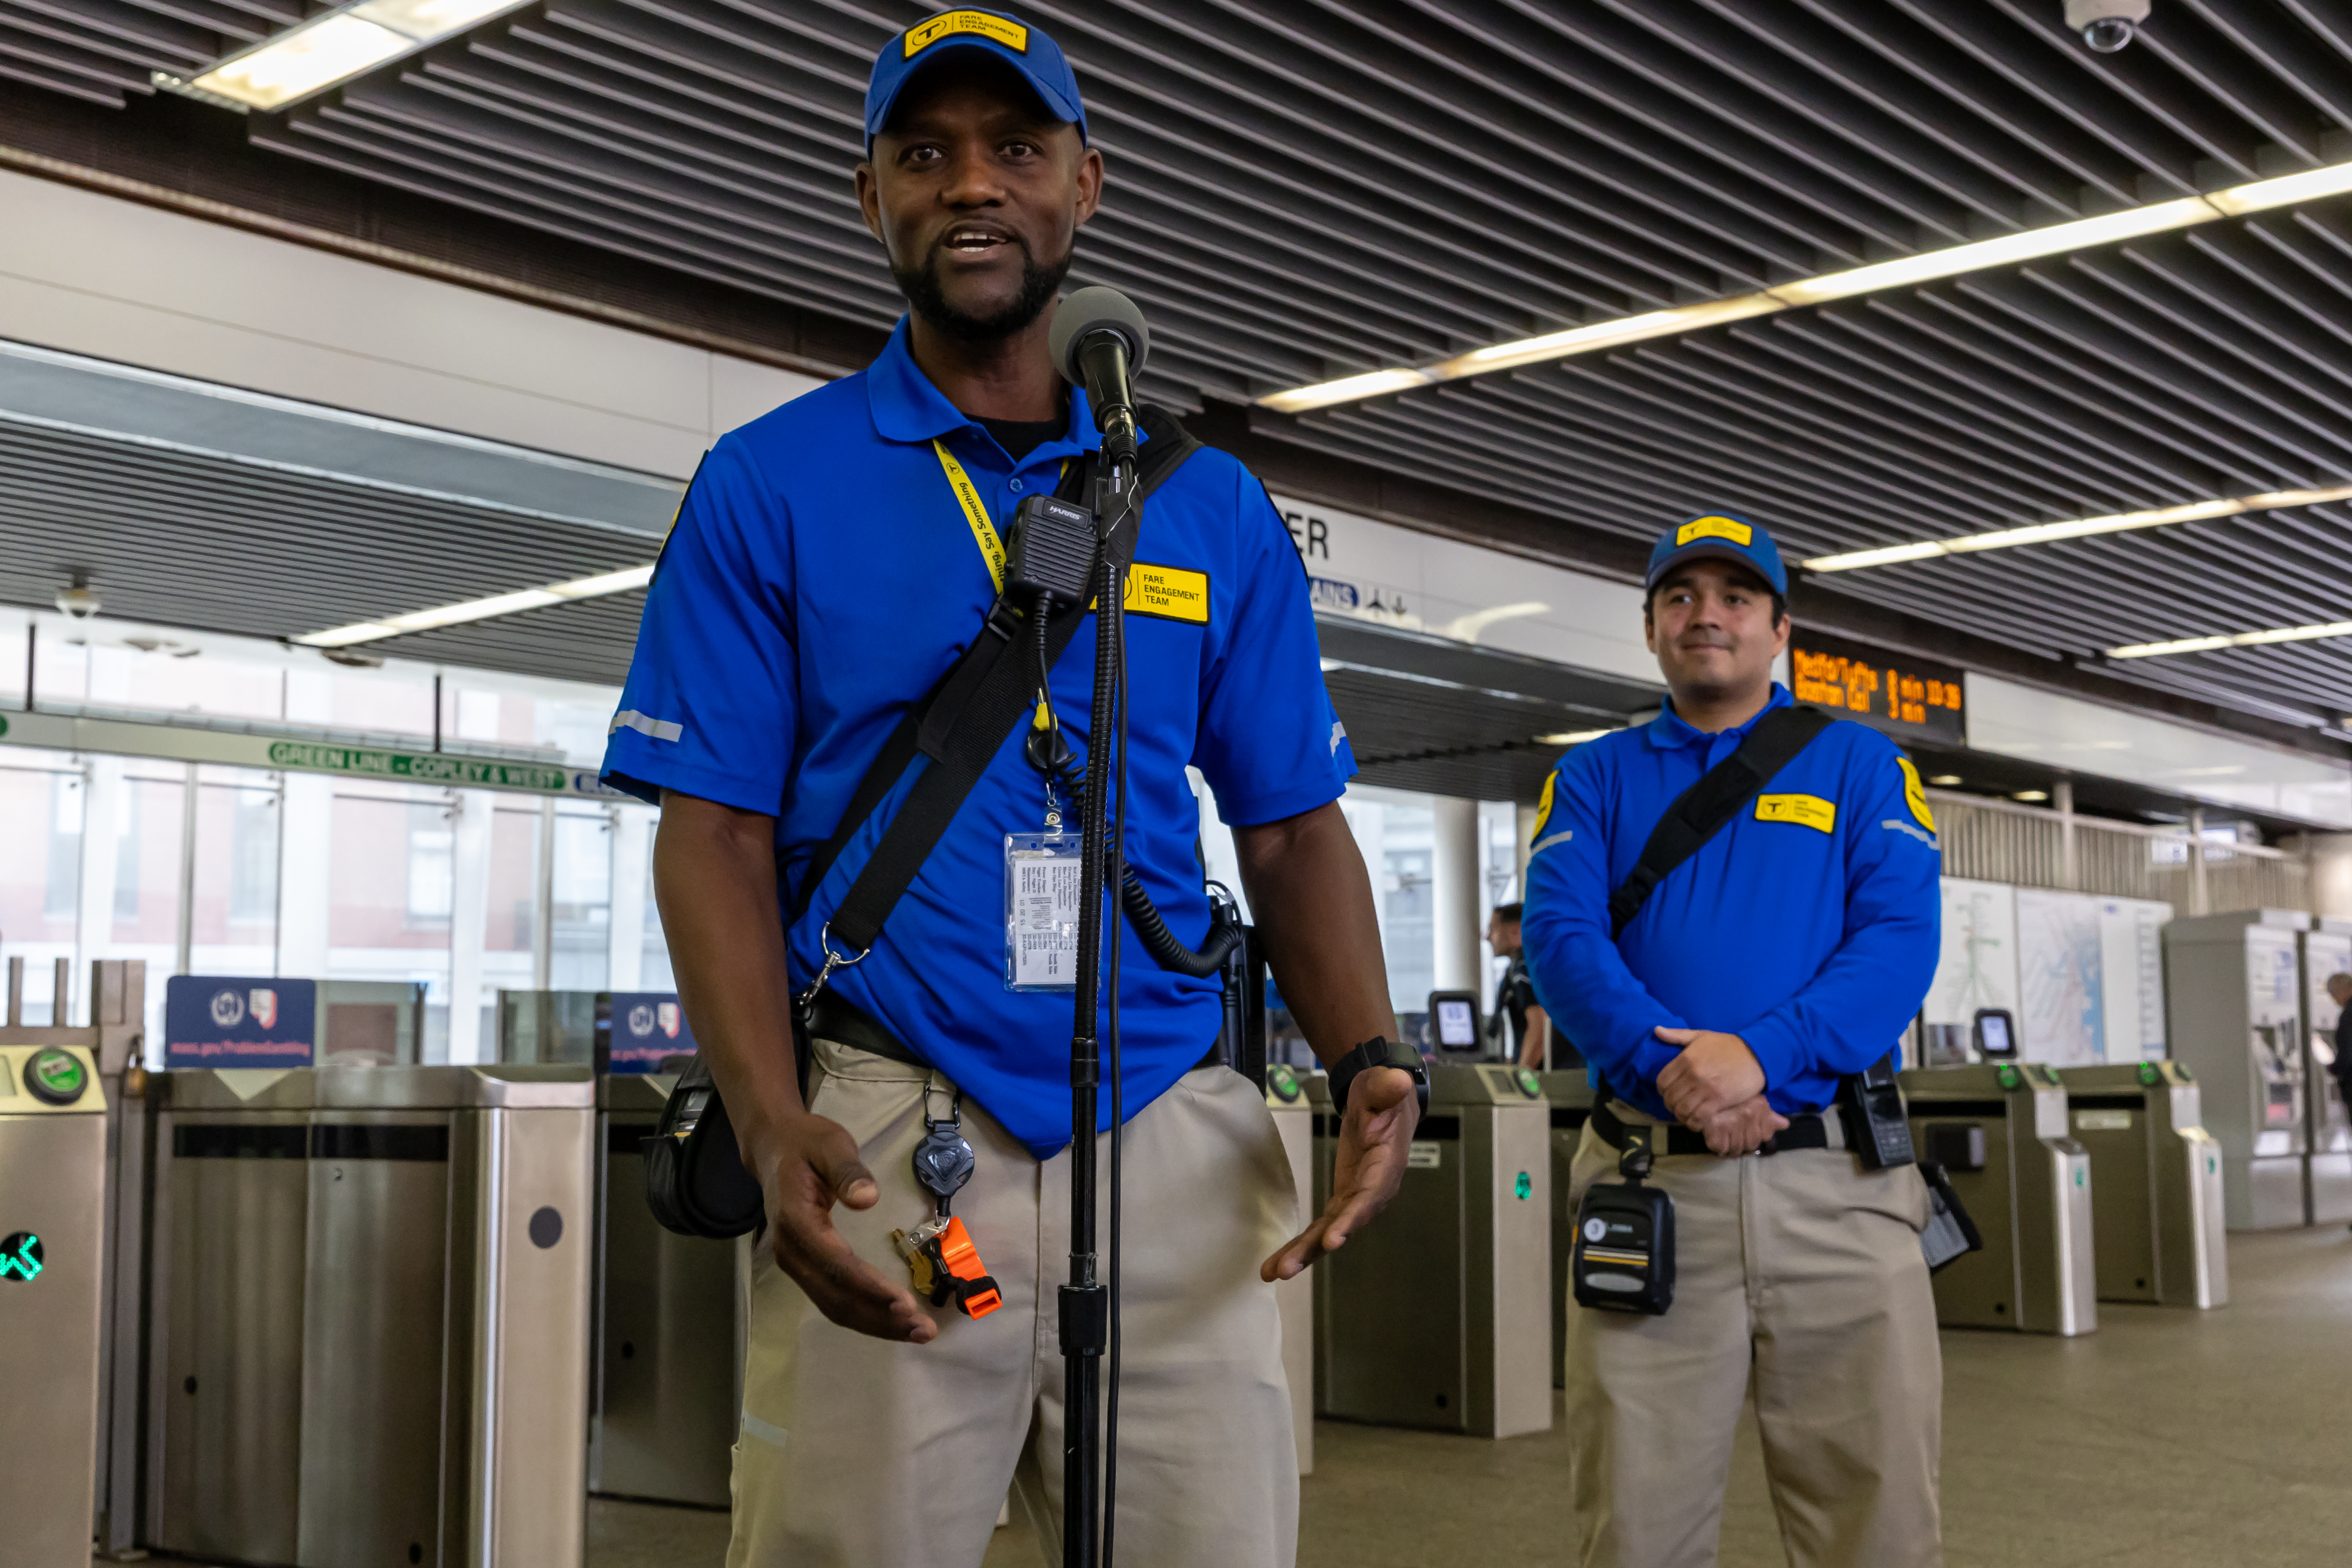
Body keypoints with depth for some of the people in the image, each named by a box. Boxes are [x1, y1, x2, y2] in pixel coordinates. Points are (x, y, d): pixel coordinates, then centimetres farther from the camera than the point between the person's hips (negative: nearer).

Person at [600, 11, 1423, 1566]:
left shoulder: (1213, 504, 12)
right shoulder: (767, 486, 5)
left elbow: (1293, 829, 12)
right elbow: (717, 835, -1)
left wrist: (1369, 1060, -6)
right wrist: (775, 1128, -16)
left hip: (1183, 1138, 3)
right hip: (886, 1137, -2)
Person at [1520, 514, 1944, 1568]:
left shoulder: (1859, 765, 14)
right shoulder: (1594, 779, 16)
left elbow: (1901, 940, -1)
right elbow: (1559, 938, 0)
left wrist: (1764, 1054, -18)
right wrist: (1669, 1067, -18)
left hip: (1838, 1180, 0)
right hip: (1647, 1185, 0)